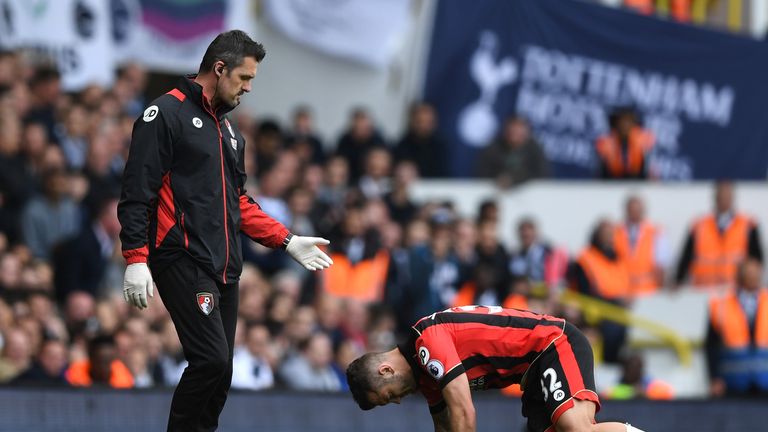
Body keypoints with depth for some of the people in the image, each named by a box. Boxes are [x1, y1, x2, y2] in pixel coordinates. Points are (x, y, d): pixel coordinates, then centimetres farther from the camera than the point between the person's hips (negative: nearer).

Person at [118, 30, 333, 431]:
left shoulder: (228, 128, 20)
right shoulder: (166, 114, -6)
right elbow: (137, 192, -12)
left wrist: (288, 241, 17)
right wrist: (136, 259, -19)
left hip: (224, 266, 9)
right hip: (183, 261, -9)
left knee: (219, 368, 6)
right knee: (212, 360, -18)